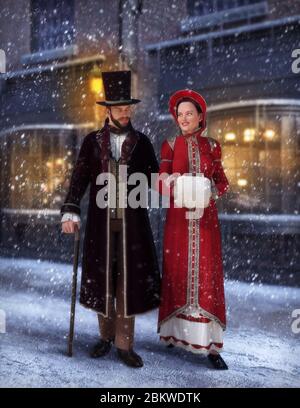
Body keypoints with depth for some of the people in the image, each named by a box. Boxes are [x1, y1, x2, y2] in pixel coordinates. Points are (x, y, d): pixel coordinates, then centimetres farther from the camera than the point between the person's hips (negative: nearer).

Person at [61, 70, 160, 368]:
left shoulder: (142, 142, 6)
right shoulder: (92, 141, 6)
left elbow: (154, 178, 7)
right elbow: (79, 178, -1)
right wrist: (70, 212, -12)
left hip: (133, 222, 0)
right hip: (101, 222, 1)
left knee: (129, 278, 0)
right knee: (102, 277, 8)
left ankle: (124, 344, 11)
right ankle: (107, 335, 27)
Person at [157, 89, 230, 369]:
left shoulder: (212, 146, 7)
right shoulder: (169, 145, 4)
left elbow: (222, 182, 8)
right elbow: (161, 183, -2)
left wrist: (210, 193, -13)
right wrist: (172, 183, -24)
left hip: (206, 218, 1)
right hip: (178, 218, 0)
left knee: (207, 276, -2)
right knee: (177, 273, 4)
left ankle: (209, 344, 3)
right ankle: (174, 331, 20)